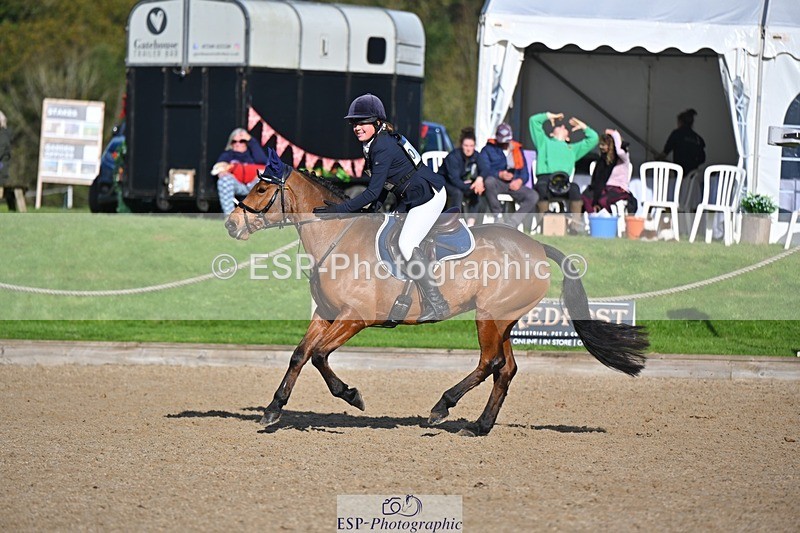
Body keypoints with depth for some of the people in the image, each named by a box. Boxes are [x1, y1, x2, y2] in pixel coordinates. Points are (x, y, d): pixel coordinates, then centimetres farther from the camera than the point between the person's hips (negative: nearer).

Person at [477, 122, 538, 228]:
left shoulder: (517, 150, 21)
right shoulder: (488, 150, 9)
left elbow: (524, 172, 15)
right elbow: (484, 170, -7)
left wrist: (520, 180, -10)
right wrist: (500, 175, -25)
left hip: (514, 184, 3)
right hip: (497, 183, -3)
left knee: (533, 196, -25)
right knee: (489, 181, -41)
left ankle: (510, 223, -32)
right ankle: (499, 218, -30)